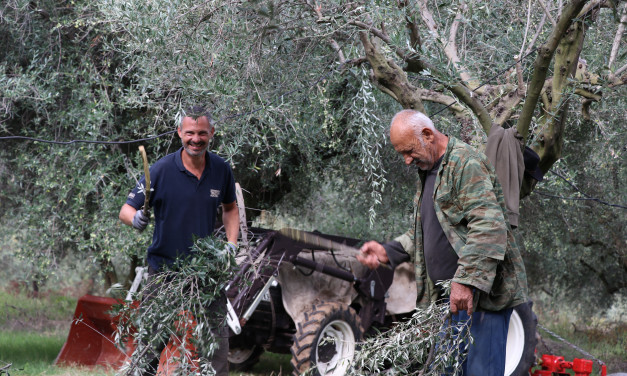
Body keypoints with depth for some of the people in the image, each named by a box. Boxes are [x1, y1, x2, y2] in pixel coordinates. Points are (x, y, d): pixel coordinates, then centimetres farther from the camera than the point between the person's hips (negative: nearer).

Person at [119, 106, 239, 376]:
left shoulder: (221, 170, 3)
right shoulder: (162, 170, -9)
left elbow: (230, 208, 21)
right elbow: (126, 210, -7)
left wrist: (231, 244, 6)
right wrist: (135, 218, -30)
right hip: (165, 268, -2)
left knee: (218, 338, -1)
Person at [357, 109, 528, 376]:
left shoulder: (467, 164, -12)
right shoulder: (428, 170, 20)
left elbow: (489, 228, -23)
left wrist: (466, 281, -28)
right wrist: (387, 251, 14)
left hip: (480, 293, -10)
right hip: (448, 294, 10)